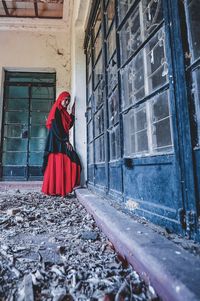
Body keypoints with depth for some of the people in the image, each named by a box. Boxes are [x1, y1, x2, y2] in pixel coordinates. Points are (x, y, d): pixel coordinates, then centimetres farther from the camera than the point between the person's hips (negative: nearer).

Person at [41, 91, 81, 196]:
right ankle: (54, 190, -3)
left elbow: (68, 126, 18)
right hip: (57, 142, -9)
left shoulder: (63, 112, 20)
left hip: (62, 142, 9)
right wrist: (65, 141, -14)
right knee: (57, 165, -9)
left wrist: (73, 114, 15)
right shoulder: (56, 111, -6)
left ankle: (63, 189, 5)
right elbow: (56, 128, -14)